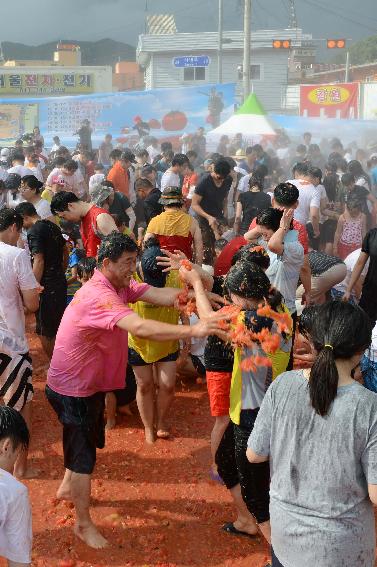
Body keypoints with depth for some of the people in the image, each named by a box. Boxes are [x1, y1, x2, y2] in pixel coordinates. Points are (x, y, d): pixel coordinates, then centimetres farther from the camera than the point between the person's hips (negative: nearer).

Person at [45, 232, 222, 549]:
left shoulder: (120, 285, -2)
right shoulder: (99, 296, -33)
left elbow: (161, 295, -13)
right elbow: (140, 328, -47)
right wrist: (193, 331, -51)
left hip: (90, 383, 9)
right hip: (73, 389, -9)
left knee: (86, 441, 27)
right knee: (84, 455, 4)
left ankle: (68, 487, 52)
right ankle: (83, 524, 22)